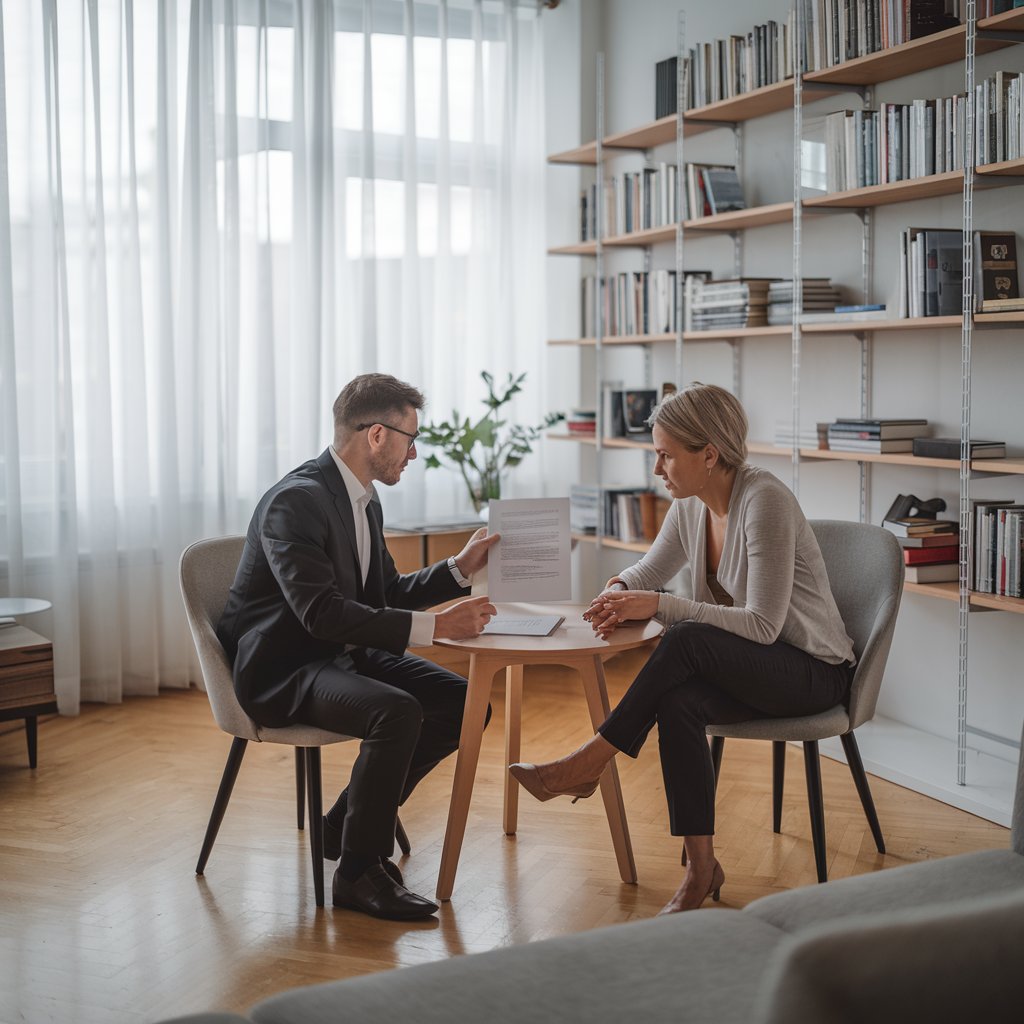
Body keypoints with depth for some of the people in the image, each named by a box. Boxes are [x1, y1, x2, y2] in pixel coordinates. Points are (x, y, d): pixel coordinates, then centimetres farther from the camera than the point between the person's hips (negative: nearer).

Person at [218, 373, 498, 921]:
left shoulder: (364, 500, 9)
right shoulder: (296, 500, -21)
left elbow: (386, 593, 19)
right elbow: (322, 613, -30)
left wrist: (459, 568, 5)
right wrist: (434, 625, -31)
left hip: (343, 654, 10)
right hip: (282, 669, -9)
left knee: (463, 703, -3)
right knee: (397, 711, -33)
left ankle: (347, 825, 9)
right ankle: (358, 871, -15)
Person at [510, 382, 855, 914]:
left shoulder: (764, 500, -23)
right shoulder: (690, 504, 1)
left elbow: (763, 625, -27)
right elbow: (649, 570, 15)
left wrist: (658, 606, -30)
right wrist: (619, 594, -10)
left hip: (814, 671, -6)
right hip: (747, 669, 6)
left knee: (685, 640, -32)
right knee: (677, 703, -27)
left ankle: (587, 765, -20)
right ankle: (701, 870, -18)